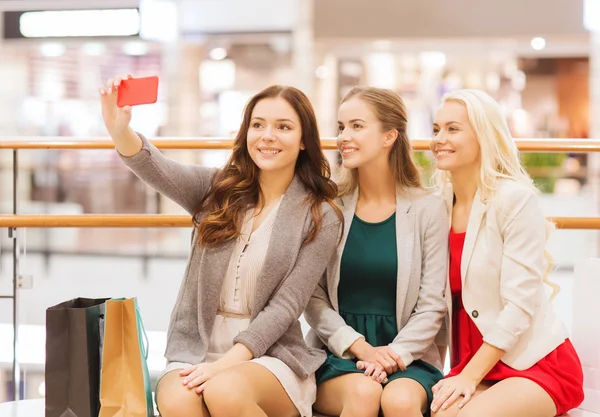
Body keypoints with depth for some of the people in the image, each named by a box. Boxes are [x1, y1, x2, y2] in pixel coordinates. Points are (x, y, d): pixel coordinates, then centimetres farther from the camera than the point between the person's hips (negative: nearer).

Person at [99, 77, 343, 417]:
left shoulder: (321, 218, 0)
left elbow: (285, 306, -7)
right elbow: (157, 170, -13)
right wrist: (120, 130, -35)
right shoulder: (217, 190, 7)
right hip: (196, 351, 1)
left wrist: (228, 362, -19)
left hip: (269, 354, -1)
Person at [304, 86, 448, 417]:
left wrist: (394, 354, -15)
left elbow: (432, 305, -1)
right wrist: (359, 347, -13)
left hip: (406, 353, 0)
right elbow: (313, 297, -1)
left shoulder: (427, 209, 1)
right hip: (337, 354, 1)